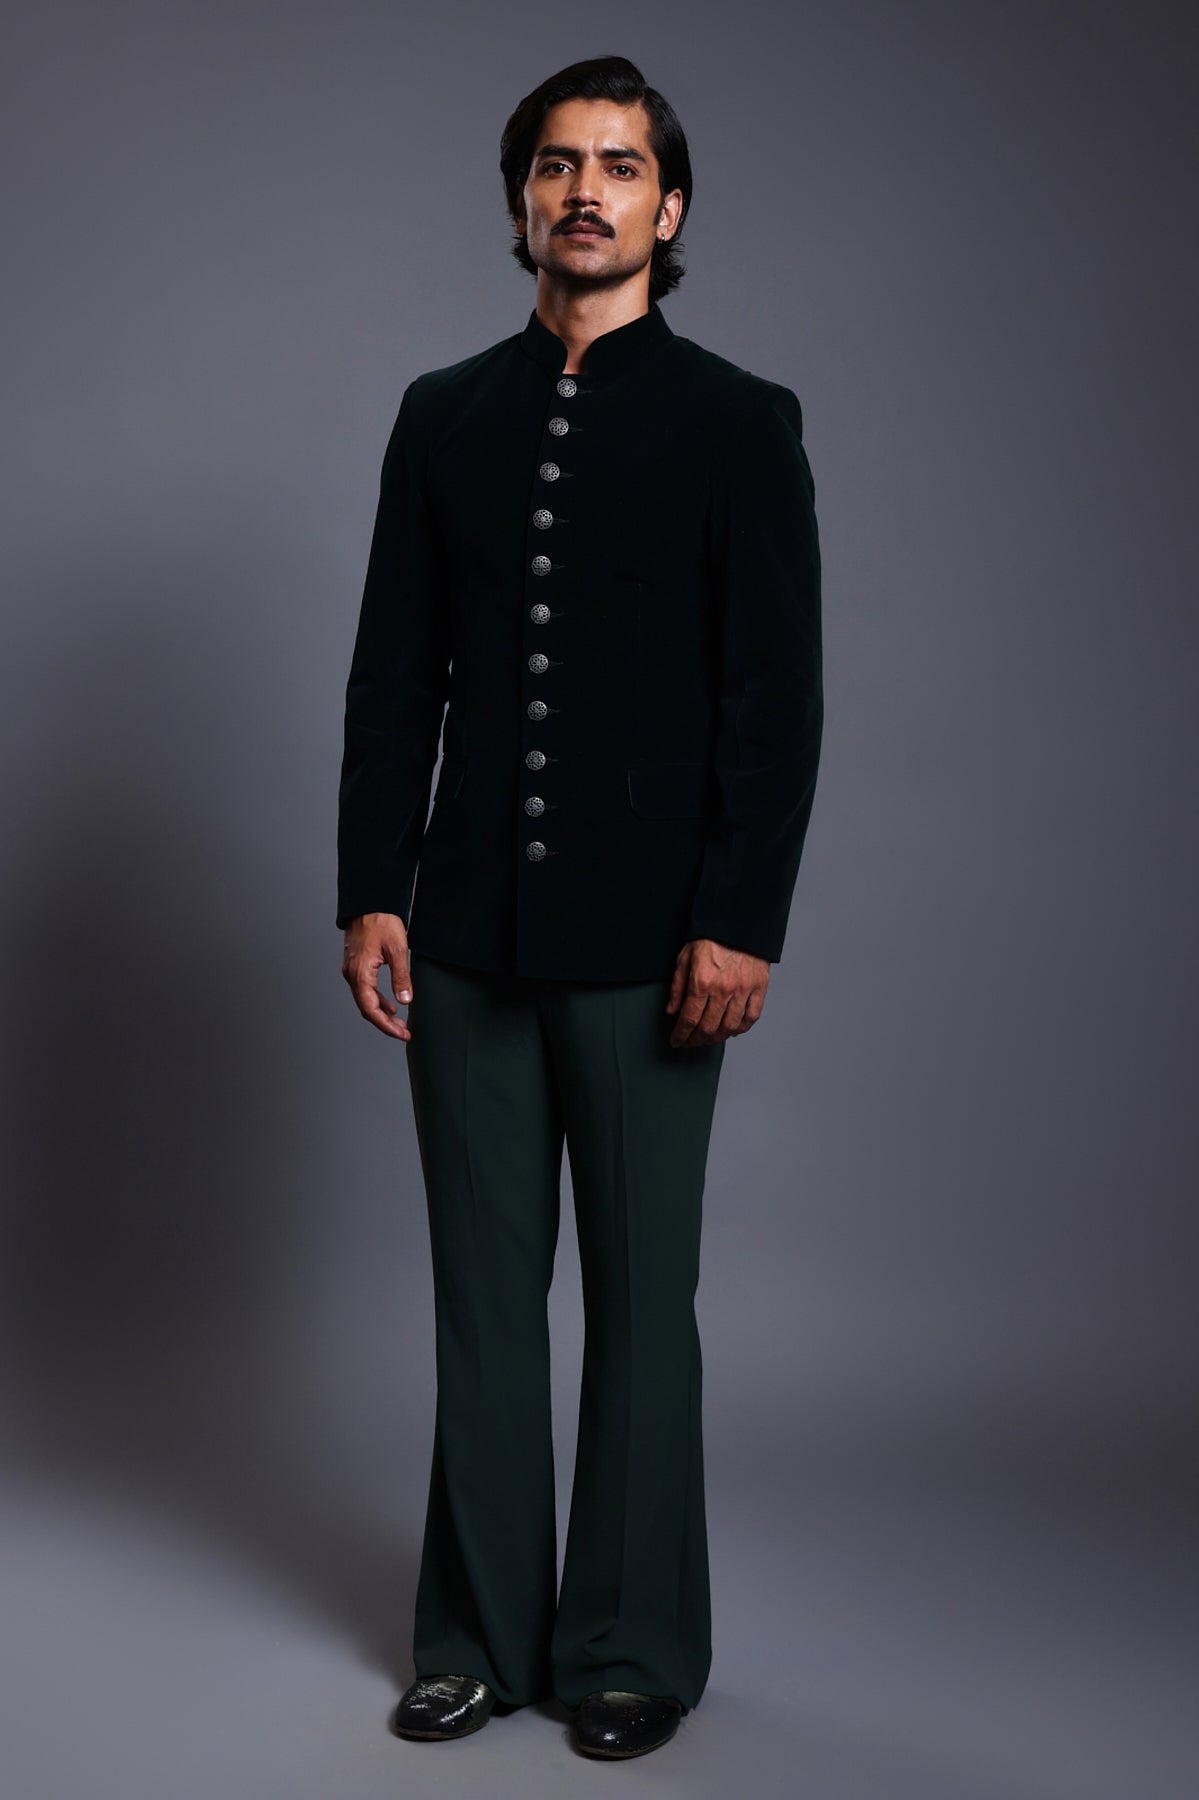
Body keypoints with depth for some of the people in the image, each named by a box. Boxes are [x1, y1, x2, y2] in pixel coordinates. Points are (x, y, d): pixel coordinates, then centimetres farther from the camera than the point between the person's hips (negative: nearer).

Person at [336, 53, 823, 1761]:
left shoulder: (740, 422, 1)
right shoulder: (443, 416, 11)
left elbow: (779, 699, -5)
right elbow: (392, 677, 10)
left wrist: (742, 922, -12)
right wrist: (372, 890, 2)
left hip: (650, 944, -3)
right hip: (470, 934, 3)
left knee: (642, 1298, 6)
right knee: (482, 1295, 10)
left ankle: (634, 1648, 20)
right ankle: (479, 1636, 23)